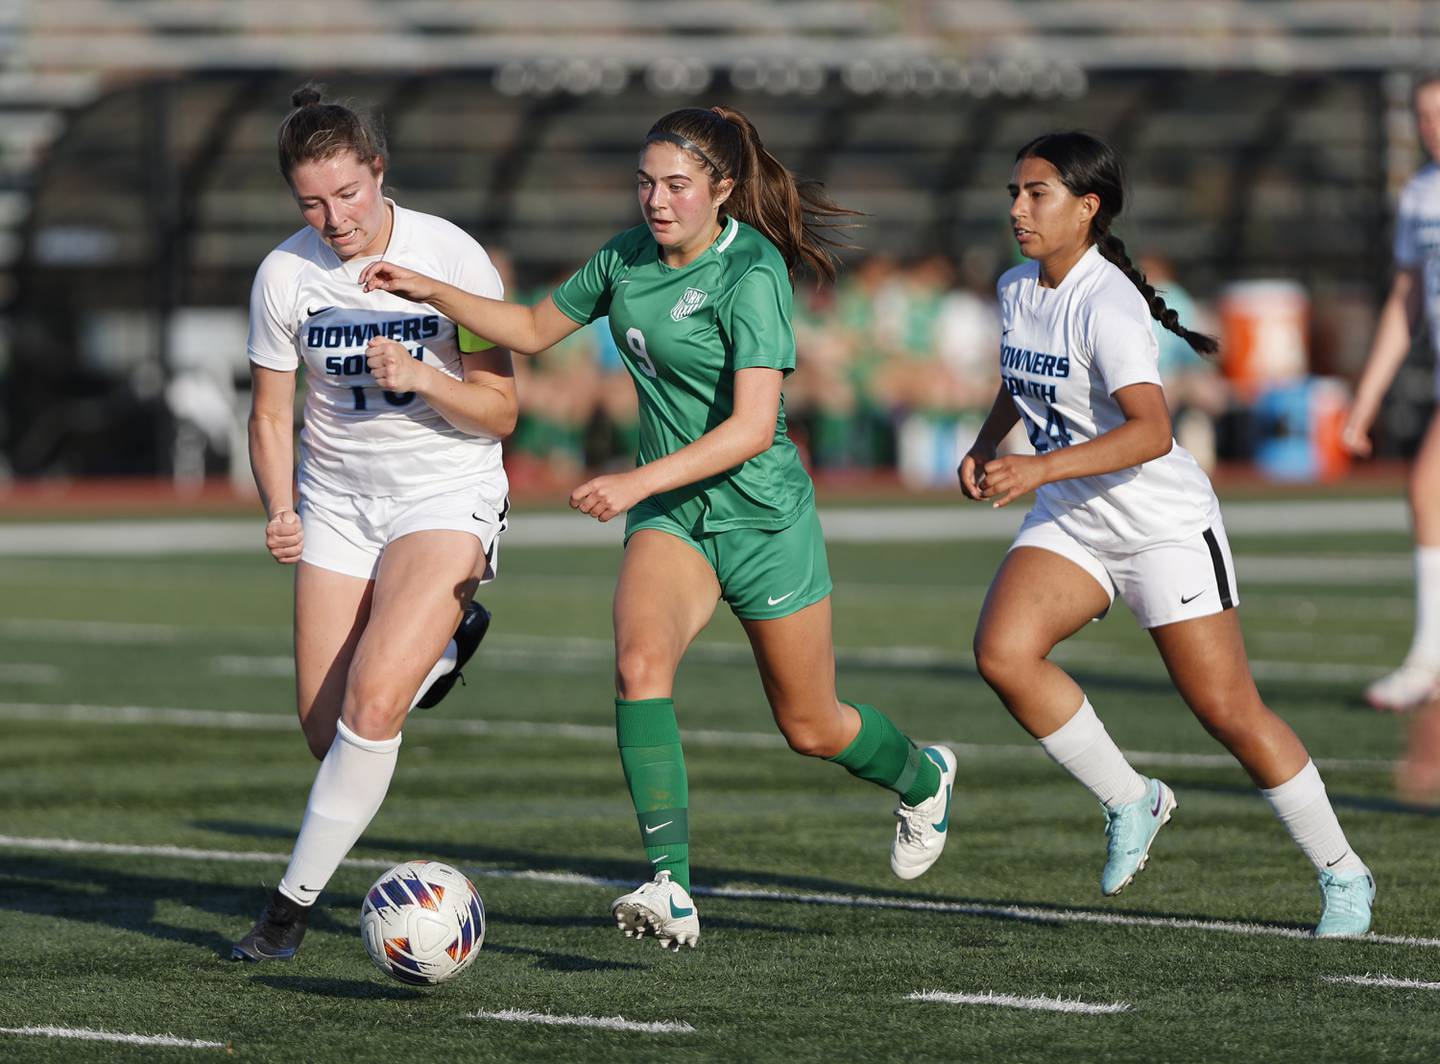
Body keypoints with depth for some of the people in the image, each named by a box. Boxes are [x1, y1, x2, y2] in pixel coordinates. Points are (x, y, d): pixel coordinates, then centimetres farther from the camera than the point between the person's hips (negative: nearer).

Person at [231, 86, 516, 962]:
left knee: (371, 704, -21)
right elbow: (272, 414, 4)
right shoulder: (285, 275, -6)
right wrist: (281, 511, -14)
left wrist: (421, 377, -26)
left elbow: (500, 411, -8)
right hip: (338, 499, 4)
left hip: (449, 496, -4)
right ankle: (440, 648, 35)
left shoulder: (452, 257, -14)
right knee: (326, 728, 2)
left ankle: (294, 903, -8)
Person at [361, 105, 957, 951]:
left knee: (812, 729, 11)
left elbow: (753, 425, -29)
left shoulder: (752, 274, -21)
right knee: (640, 662, -26)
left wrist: (638, 481, -38)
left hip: (761, 514, -5)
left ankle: (923, 778, 47)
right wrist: (431, 292, 2)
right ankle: (671, 890, -31)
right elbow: (534, 329, 15)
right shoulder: (630, 257, 0)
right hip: (669, 514, 5)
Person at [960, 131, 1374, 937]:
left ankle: (1344, 874, 12)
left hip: (1165, 525, -7)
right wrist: (986, 447, 7)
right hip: (1071, 523, 7)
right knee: (1003, 652, -19)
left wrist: (1041, 469, -43)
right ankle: (1130, 801, 0)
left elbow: (1151, 431, -35)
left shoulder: (1107, 306, -22)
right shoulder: (1016, 290, 3)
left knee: (1229, 712, -5)